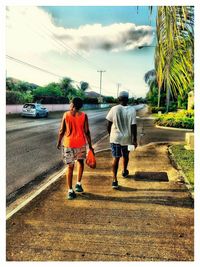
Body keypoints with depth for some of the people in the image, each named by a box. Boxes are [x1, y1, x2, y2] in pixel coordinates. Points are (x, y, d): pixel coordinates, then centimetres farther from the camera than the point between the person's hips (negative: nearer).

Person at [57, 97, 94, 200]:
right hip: (80, 143, 1)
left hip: (68, 144, 0)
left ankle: (70, 191, 8)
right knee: (80, 161, 24)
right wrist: (90, 145, 0)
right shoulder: (83, 115, -6)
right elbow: (86, 132, -7)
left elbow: (62, 131, -3)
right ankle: (78, 184, 23)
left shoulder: (66, 115, -5)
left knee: (70, 166, 7)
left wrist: (59, 142, 11)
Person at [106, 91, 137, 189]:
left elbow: (109, 124, -4)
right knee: (125, 156, 23)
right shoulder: (132, 110, -10)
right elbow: (133, 126, -11)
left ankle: (114, 179, -5)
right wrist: (135, 140, -5)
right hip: (127, 138, 1)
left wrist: (110, 134, 13)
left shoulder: (114, 109, -8)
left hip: (115, 138, -1)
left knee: (116, 158, 3)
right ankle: (124, 171, 45)